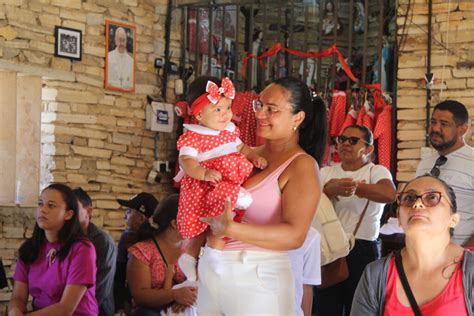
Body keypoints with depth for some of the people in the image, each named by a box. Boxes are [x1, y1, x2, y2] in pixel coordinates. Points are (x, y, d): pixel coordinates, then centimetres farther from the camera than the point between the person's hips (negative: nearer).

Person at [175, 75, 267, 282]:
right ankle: (216, 255, -18)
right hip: (203, 187, -8)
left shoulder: (230, 131, 8)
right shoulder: (192, 137, -16)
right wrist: (204, 173, -42)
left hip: (230, 183, 8)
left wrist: (254, 157, 1)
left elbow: (241, 147, 21)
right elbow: (187, 161, -25)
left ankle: (190, 256, 32)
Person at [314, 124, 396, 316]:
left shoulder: (376, 171, 0)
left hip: (361, 249, -3)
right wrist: (331, 190, -22)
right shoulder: (326, 173, 12)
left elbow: (389, 194, -22)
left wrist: (351, 186, -24)